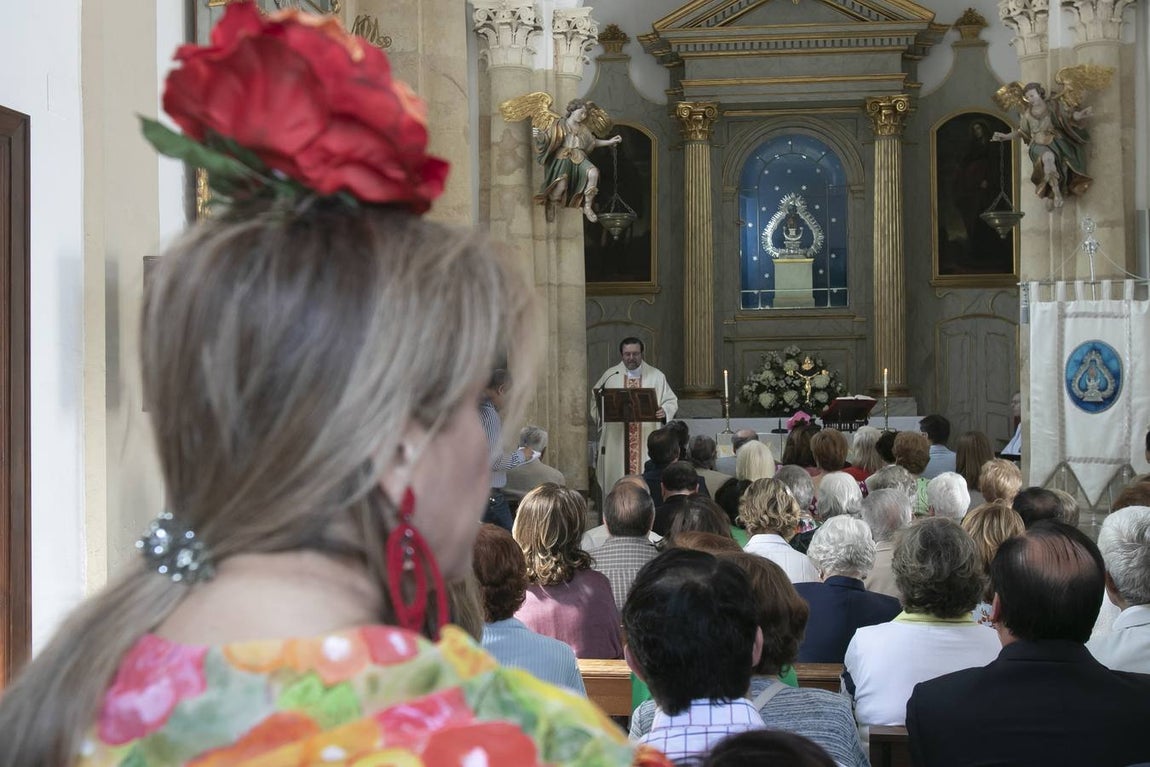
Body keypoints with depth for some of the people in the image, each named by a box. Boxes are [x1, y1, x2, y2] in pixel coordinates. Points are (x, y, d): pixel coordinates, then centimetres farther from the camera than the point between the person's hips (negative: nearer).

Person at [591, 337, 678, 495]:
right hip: (616, 441, 1)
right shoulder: (610, 376, 9)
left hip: (647, 441, -1)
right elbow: (595, 398, 18)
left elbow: (671, 401, 8)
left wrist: (664, 411, -14)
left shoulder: (656, 376, 6)